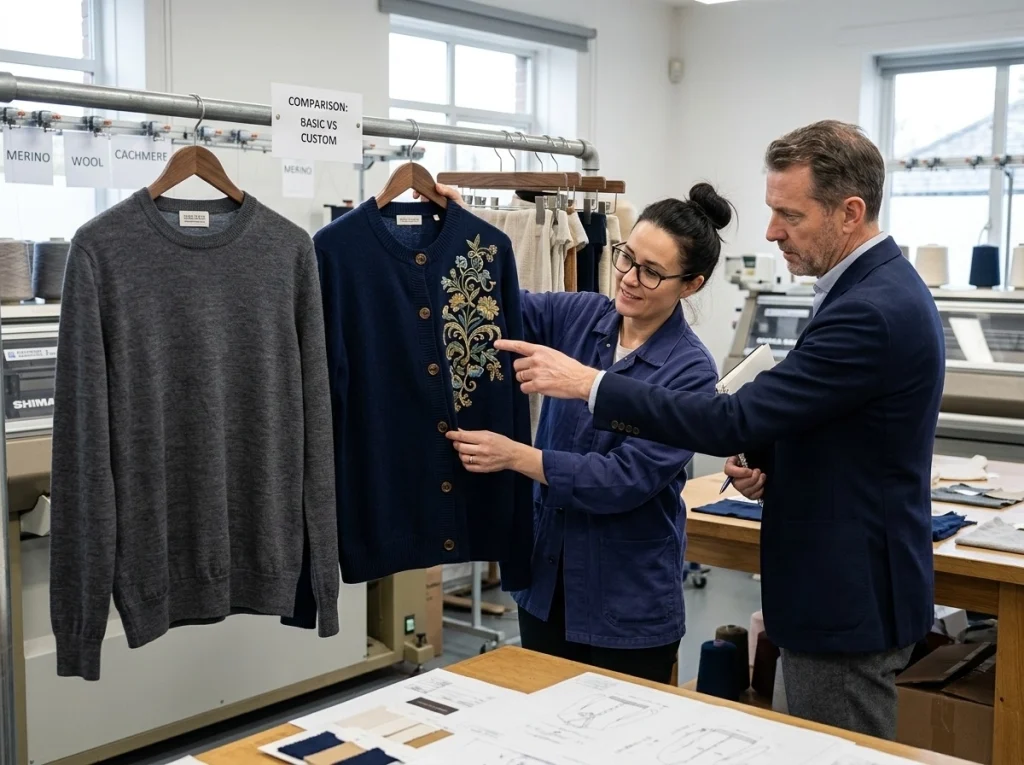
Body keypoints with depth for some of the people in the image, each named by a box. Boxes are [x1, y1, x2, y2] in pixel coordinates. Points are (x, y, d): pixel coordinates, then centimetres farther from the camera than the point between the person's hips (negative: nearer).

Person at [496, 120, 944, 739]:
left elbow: (739, 420, -27)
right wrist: (769, 462, 0)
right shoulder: (880, 285, 8)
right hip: (848, 584, 10)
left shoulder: (873, 309, -25)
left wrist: (586, 382, -24)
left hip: (851, 598, -10)